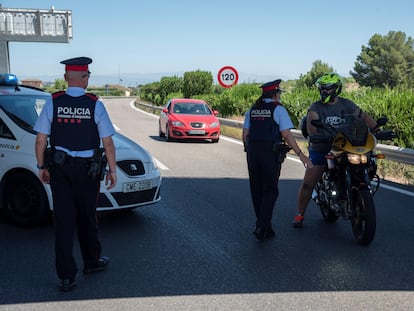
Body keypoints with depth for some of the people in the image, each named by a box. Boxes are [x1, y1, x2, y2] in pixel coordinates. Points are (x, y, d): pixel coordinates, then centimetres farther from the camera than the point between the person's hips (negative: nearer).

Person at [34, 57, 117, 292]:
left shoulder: (53, 103, -4)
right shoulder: (95, 104, -8)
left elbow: (41, 141, -3)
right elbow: (108, 142, -7)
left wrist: (42, 167, 8)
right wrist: (112, 170, 2)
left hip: (59, 168, 1)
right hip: (86, 169, -1)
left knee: (63, 220, 5)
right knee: (87, 217, 17)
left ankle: (66, 277, 9)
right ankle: (92, 262, 35)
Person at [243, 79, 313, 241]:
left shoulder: (252, 110, 12)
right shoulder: (278, 109, -5)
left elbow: (245, 134, 10)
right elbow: (286, 135, -11)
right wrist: (300, 154, -8)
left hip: (253, 152, 5)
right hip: (271, 154, -5)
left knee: (257, 191, 11)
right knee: (270, 191, 1)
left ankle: (265, 227, 19)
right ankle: (262, 227, -10)